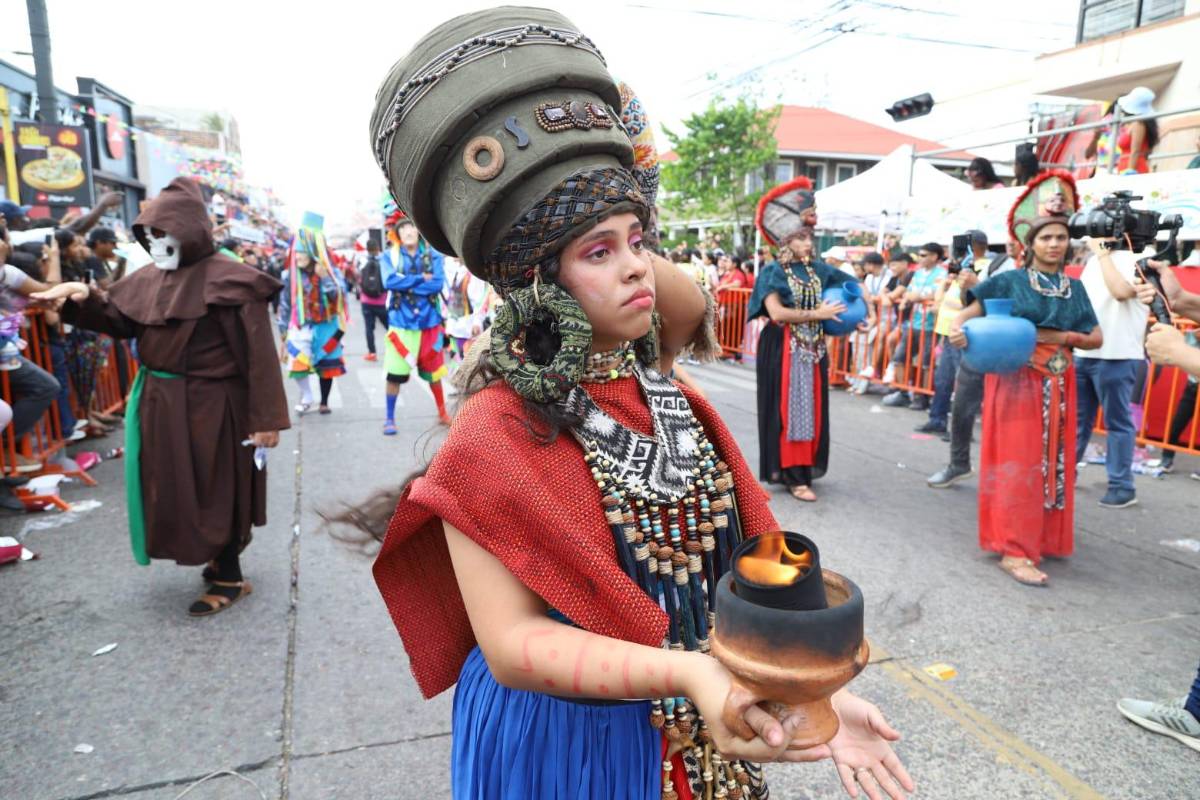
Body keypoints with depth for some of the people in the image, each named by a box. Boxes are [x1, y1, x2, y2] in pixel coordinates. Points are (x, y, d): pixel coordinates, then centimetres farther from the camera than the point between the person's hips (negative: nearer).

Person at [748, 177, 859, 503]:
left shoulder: (818, 269, 9)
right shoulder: (774, 272, -6)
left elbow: (855, 284, 20)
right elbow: (777, 313, -18)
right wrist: (817, 314, -14)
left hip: (813, 348, 6)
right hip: (783, 350, -5)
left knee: (812, 408, 8)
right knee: (787, 410, -3)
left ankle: (803, 467, 19)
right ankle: (793, 475, -1)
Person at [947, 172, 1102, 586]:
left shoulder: (1075, 288, 10)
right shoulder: (1010, 281, -3)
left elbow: (1096, 338, 9)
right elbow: (971, 313, -5)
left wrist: (1065, 337, -10)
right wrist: (958, 328, -26)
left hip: (1058, 385, 5)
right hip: (1017, 381, -5)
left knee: (1053, 460, 10)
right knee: (1018, 463, -6)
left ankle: (1041, 539, 24)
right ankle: (1014, 550, -2)